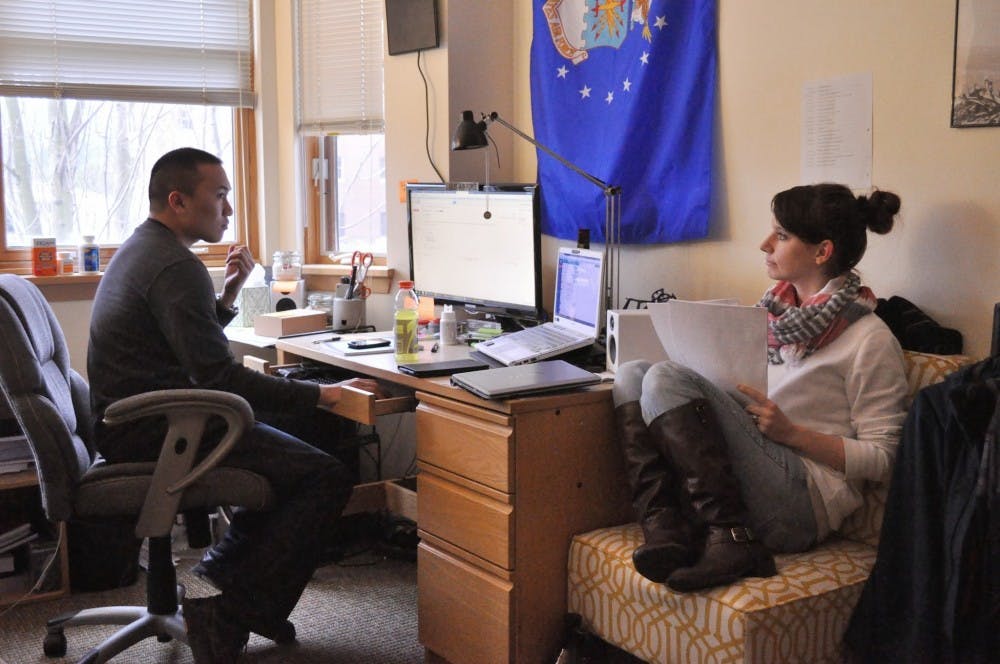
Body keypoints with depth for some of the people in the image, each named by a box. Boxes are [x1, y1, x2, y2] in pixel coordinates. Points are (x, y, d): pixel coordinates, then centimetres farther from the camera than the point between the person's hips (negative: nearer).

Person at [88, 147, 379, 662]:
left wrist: (226, 296, 8)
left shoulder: (139, 249, 15)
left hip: (129, 422, 11)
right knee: (327, 477, -14)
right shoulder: (176, 267, -18)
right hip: (155, 432, -11)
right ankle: (226, 614, -8)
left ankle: (216, 577, 17)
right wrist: (322, 395, -21)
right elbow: (219, 378, -24)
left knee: (290, 448, 22)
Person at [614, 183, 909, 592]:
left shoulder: (870, 340, -6)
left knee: (665, 380, -21)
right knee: (631, 374, -3)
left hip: (800, 503, -8)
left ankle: (731, 539, -25)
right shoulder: (776, 306, 16)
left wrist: (791, 432, -16)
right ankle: (664, 526, -21)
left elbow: (882, 458, -8)